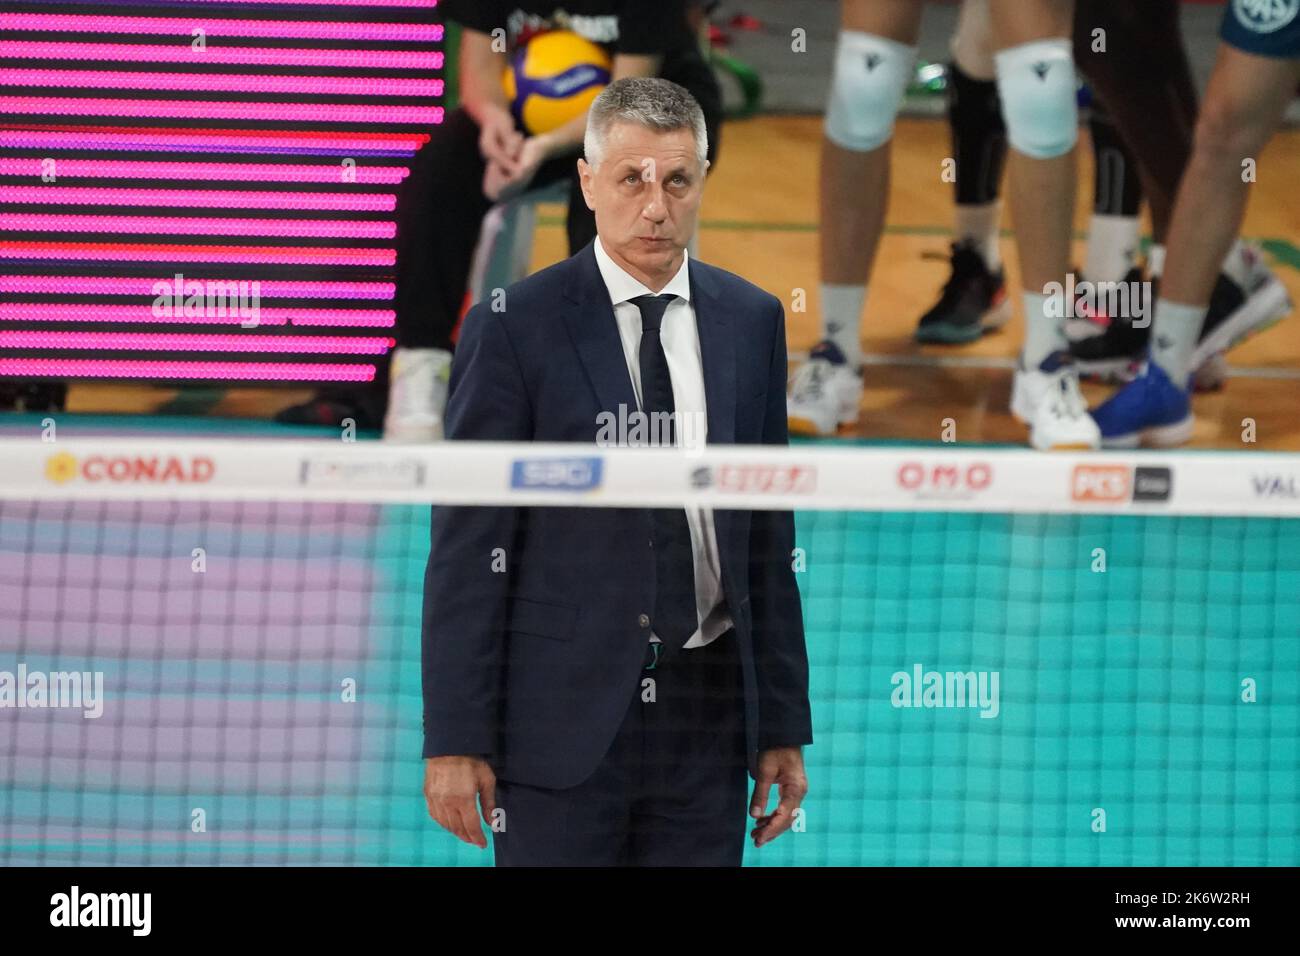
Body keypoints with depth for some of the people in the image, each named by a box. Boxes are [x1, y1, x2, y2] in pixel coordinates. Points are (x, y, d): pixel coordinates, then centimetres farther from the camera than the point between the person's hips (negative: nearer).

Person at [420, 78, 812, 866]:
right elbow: (467, 548, -6)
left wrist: (784, 726, 9)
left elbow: (769, 537, 11)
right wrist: (454, 740, -9)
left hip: (707, 711, 4)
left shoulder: (752, 321, 8)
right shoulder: (516, 327, -5)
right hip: (563, 713, -4)